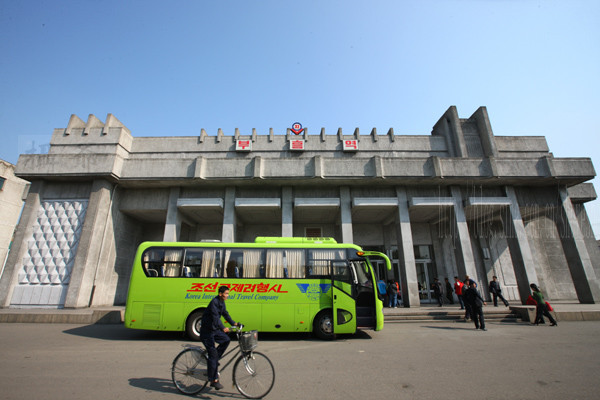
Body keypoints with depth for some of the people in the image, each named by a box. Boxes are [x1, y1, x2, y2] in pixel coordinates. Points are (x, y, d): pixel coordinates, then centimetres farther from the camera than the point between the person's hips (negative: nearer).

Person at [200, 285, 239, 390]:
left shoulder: (222, 303, 5)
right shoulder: (214, 302, -23)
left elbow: (225, 314, 12)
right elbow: (215, 317, -33)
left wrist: (234, 323, 2)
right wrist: (223, 328, -43)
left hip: (215, 329, 8)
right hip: (207, 331, -8)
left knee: (226, 340, -2)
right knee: (213, 354, -8)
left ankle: (213, 361, 14)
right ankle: (214, 380, 1)